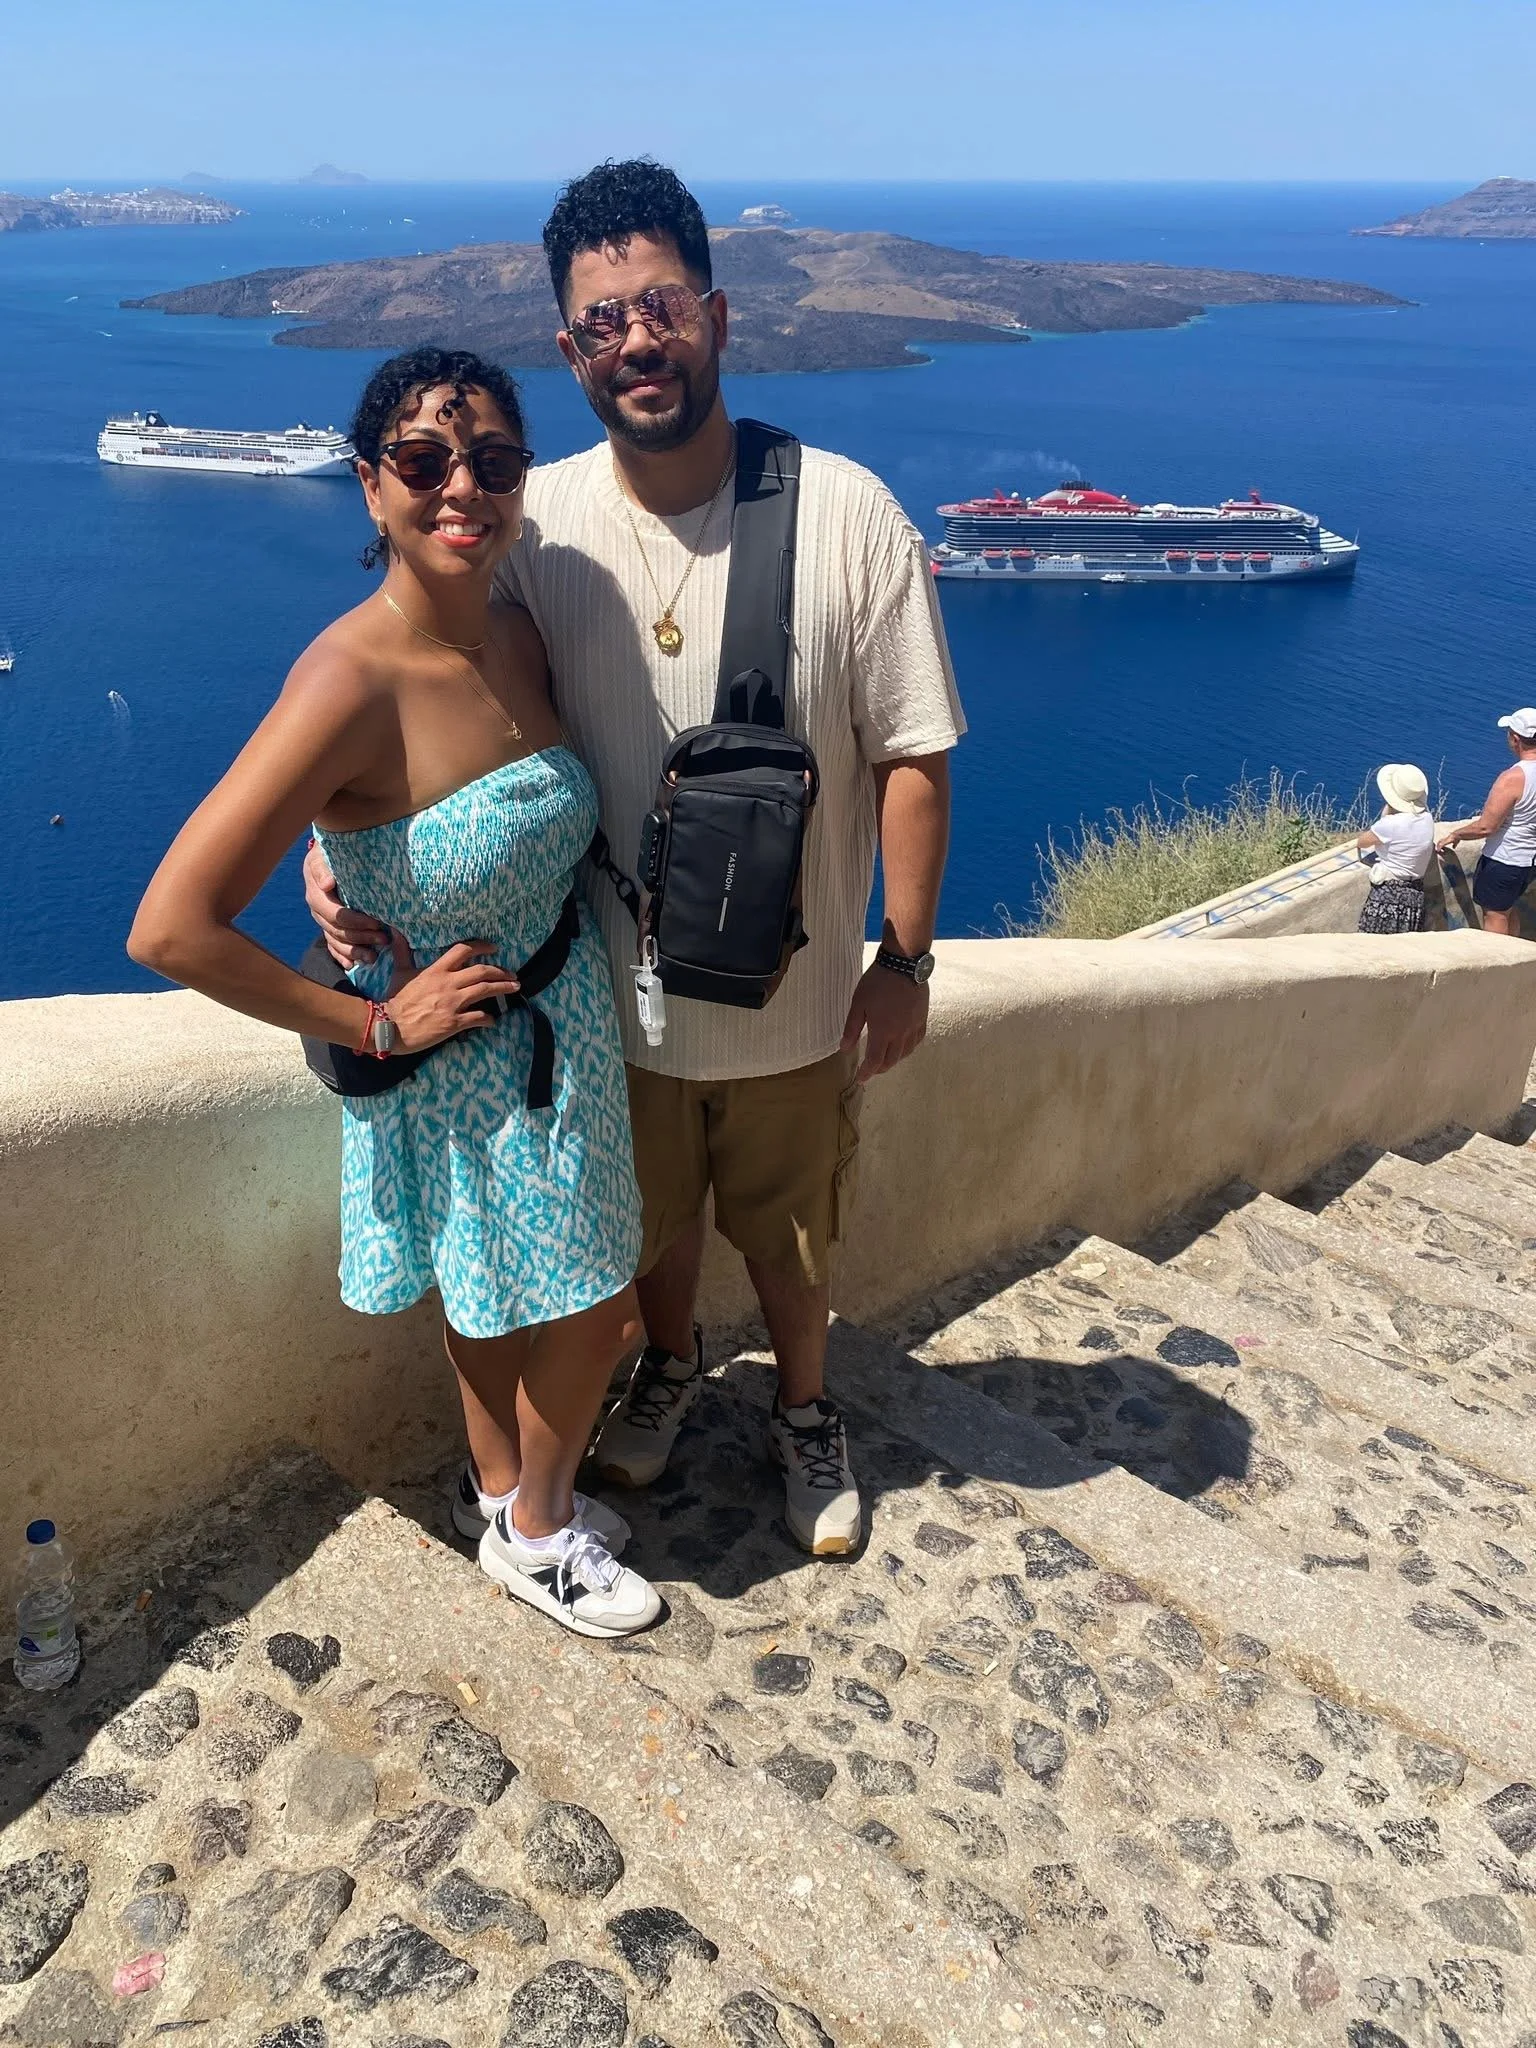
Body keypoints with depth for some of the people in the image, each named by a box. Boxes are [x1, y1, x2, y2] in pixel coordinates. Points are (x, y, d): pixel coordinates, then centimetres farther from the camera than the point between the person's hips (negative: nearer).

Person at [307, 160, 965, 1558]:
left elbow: (909, 752, -10)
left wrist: (905, 959, -9)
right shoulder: (532, 526, -11)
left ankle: (805, 1412, 50)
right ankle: (672, 1364, 57)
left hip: (796, 995, -1)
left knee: (791, 1233, 20)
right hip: (616, 989, 2)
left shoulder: (847, 514, -15)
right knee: (648, 1218, 25)